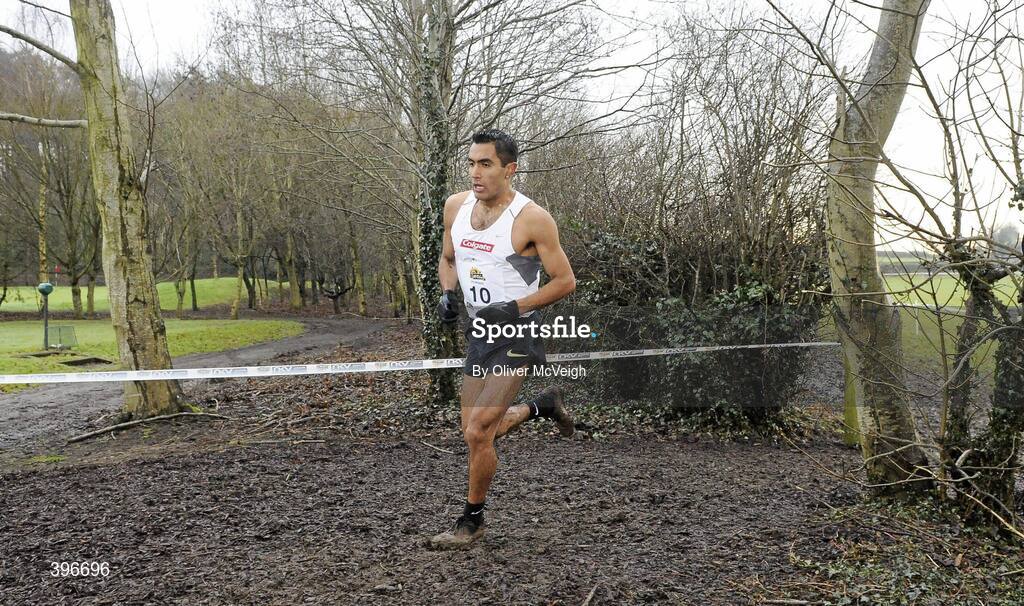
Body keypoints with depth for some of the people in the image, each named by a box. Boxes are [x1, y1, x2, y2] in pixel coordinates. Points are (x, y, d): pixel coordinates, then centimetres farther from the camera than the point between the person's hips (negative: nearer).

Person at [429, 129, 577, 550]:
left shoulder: (532, 218, -16)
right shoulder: (456, 206, 2)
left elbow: (565, 280, -11)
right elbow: (447, 259, 18)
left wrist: (514, 307, -20)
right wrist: (447, 294, -3)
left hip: (516, 335, -7)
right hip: (478, 332, 7)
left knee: (477, 433, -11)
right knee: (477, 432, 15)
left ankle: (471, 520, 12)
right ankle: (543, 406, 40)